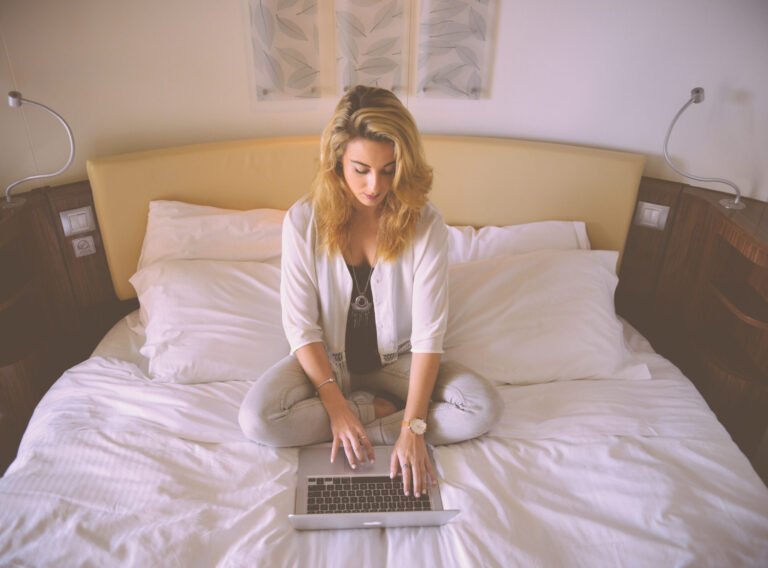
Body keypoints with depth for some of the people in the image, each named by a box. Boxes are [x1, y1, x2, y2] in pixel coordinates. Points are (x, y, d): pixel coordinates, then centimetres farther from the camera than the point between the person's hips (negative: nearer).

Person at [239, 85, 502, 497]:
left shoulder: (425, 224, -19)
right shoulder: (303, 220, -17)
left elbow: (428, 334, -19)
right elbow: (301, 326, -14)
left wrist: (413, 429, -25)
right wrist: (337, 406, -21)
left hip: (396, 358, 0)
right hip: (327, 358, 1)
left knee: (484, 408, -20)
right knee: (256, 420, -25)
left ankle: (362, 428, -12)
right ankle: (375, 408, -5)